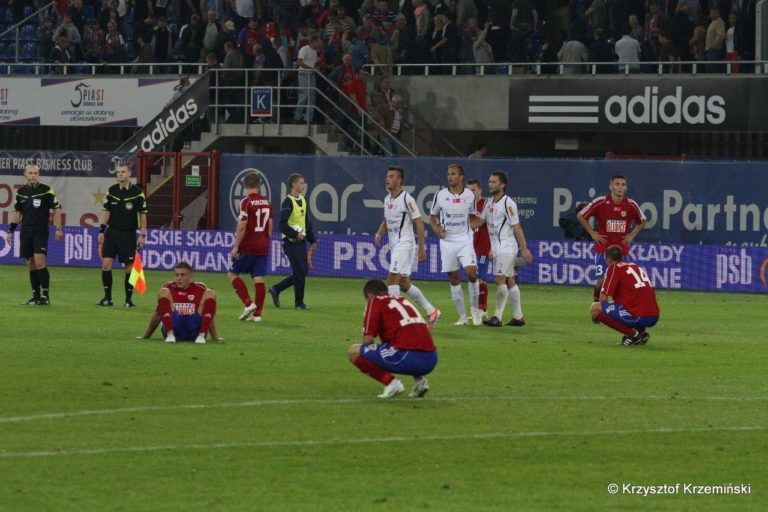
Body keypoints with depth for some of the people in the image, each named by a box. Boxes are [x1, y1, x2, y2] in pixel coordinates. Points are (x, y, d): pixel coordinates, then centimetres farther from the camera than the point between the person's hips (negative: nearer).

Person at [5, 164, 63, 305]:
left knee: (39, 262, -15)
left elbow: (56, 209, 0)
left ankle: (45, 295, -11)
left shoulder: (46, 190, -3)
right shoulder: (21, 192, 10)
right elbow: (17, 212, 18)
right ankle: (36, 296, 10)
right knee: (31, 264, 5)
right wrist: (10, 231, 15)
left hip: (41, 231, -5)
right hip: (25, 232, 5)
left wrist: (58, 229, -7)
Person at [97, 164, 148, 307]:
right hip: (112, 231, 3)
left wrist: (142, 235, -5)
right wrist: (101, 230, 6)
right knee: (106, 263, -7)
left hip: (129, 234, -3)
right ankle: (107, 298, 0)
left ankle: (129, 298, 11)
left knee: (129, 266, 0)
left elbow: (142, 214, -1)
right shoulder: (111, 191, 5)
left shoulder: (137, 192, -5)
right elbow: (106, 211, 12)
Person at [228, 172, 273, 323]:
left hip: (247, 247, -6)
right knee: (259, 279, 4)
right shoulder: (267, 202, 7)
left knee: (233, 274, 7)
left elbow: (242, 227, -17)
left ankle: (248, 303, -8)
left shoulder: (246, 202, -12)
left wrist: (236, 247, -12)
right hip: (263, 247, 6)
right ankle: (257, 313, 2)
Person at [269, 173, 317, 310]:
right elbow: (282, 225, -19)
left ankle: (276, 290, 21)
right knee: (300, 272, -6)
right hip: (291, 242, -8)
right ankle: (299, 302, 6)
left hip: (301, 242, 8)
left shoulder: (303, 201, 13)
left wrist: (312, 240, 18)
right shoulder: (288, 202, -13)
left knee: (303, 271, 9)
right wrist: (295, 234, -24)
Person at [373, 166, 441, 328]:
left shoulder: (407, 199, -13)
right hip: (394, 246, 9)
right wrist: (379, 233, 4)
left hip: (405, 244, -9)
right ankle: (432, 311, 24)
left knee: (392, 280, -15)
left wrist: (421, 248, -16)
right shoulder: (387, 199, 12)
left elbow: (419, 223, -13)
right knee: (404, 283, 13)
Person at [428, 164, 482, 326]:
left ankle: (475, 309, 2)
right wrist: (436, 228, -8)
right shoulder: (440, 195, -1)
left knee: (471, 272, -18)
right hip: (447, 240, 1)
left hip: (465, 239, -1)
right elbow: (432, 216, 10)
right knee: (454, 279, 2)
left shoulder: (469, 195, 1)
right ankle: (462, 317, 11)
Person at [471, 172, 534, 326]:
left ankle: (497, 317, -11)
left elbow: (517, 227, -13)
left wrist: (524, 249, -13)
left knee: (500, 279, -13)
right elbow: (480, 221, 16)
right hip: (497, 248, 8)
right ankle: (518, 317, 15)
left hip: (507, 248, -8)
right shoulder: (489, 203, 11)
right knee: (509, 281, 11)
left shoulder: (508, 204, -13)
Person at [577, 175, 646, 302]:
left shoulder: (631, 205, -2)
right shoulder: (600, 202, -10)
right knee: (600, 281, -9)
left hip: (622, 248, 2)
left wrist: (632, 235, 7)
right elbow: (580, 216, 2)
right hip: (603, 247, -2)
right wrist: (592, 233, -1)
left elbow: (642, 221, 18)